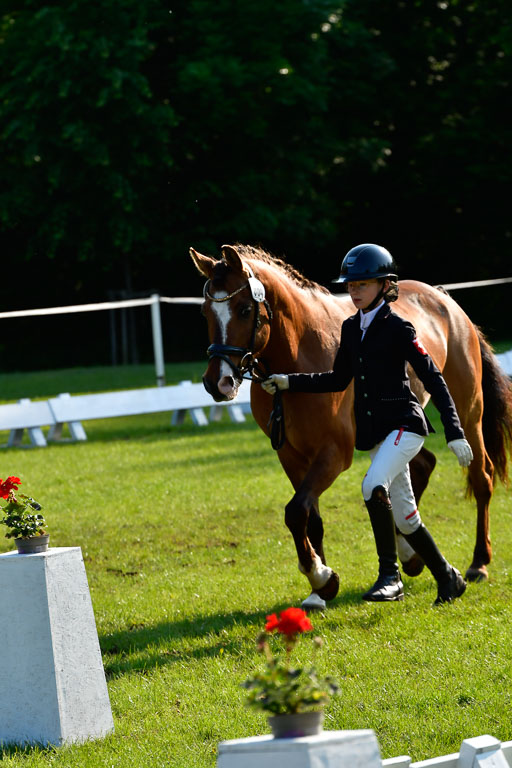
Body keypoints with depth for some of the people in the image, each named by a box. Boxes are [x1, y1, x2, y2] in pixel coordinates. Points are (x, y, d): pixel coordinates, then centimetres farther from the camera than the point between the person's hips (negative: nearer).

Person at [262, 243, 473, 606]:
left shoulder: (397, 328, -10)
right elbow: (339, 380, 20)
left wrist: (455, 433, -20)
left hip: (404, 424, -8)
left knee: (374, 486, -29)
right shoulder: (352, 329, 10)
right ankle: (448, 578, 25)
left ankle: (390, 576, -21)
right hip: (374, 431, 8)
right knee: (404, 517, 10)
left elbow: (433, 379, -13)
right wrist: (289, 382, 11)